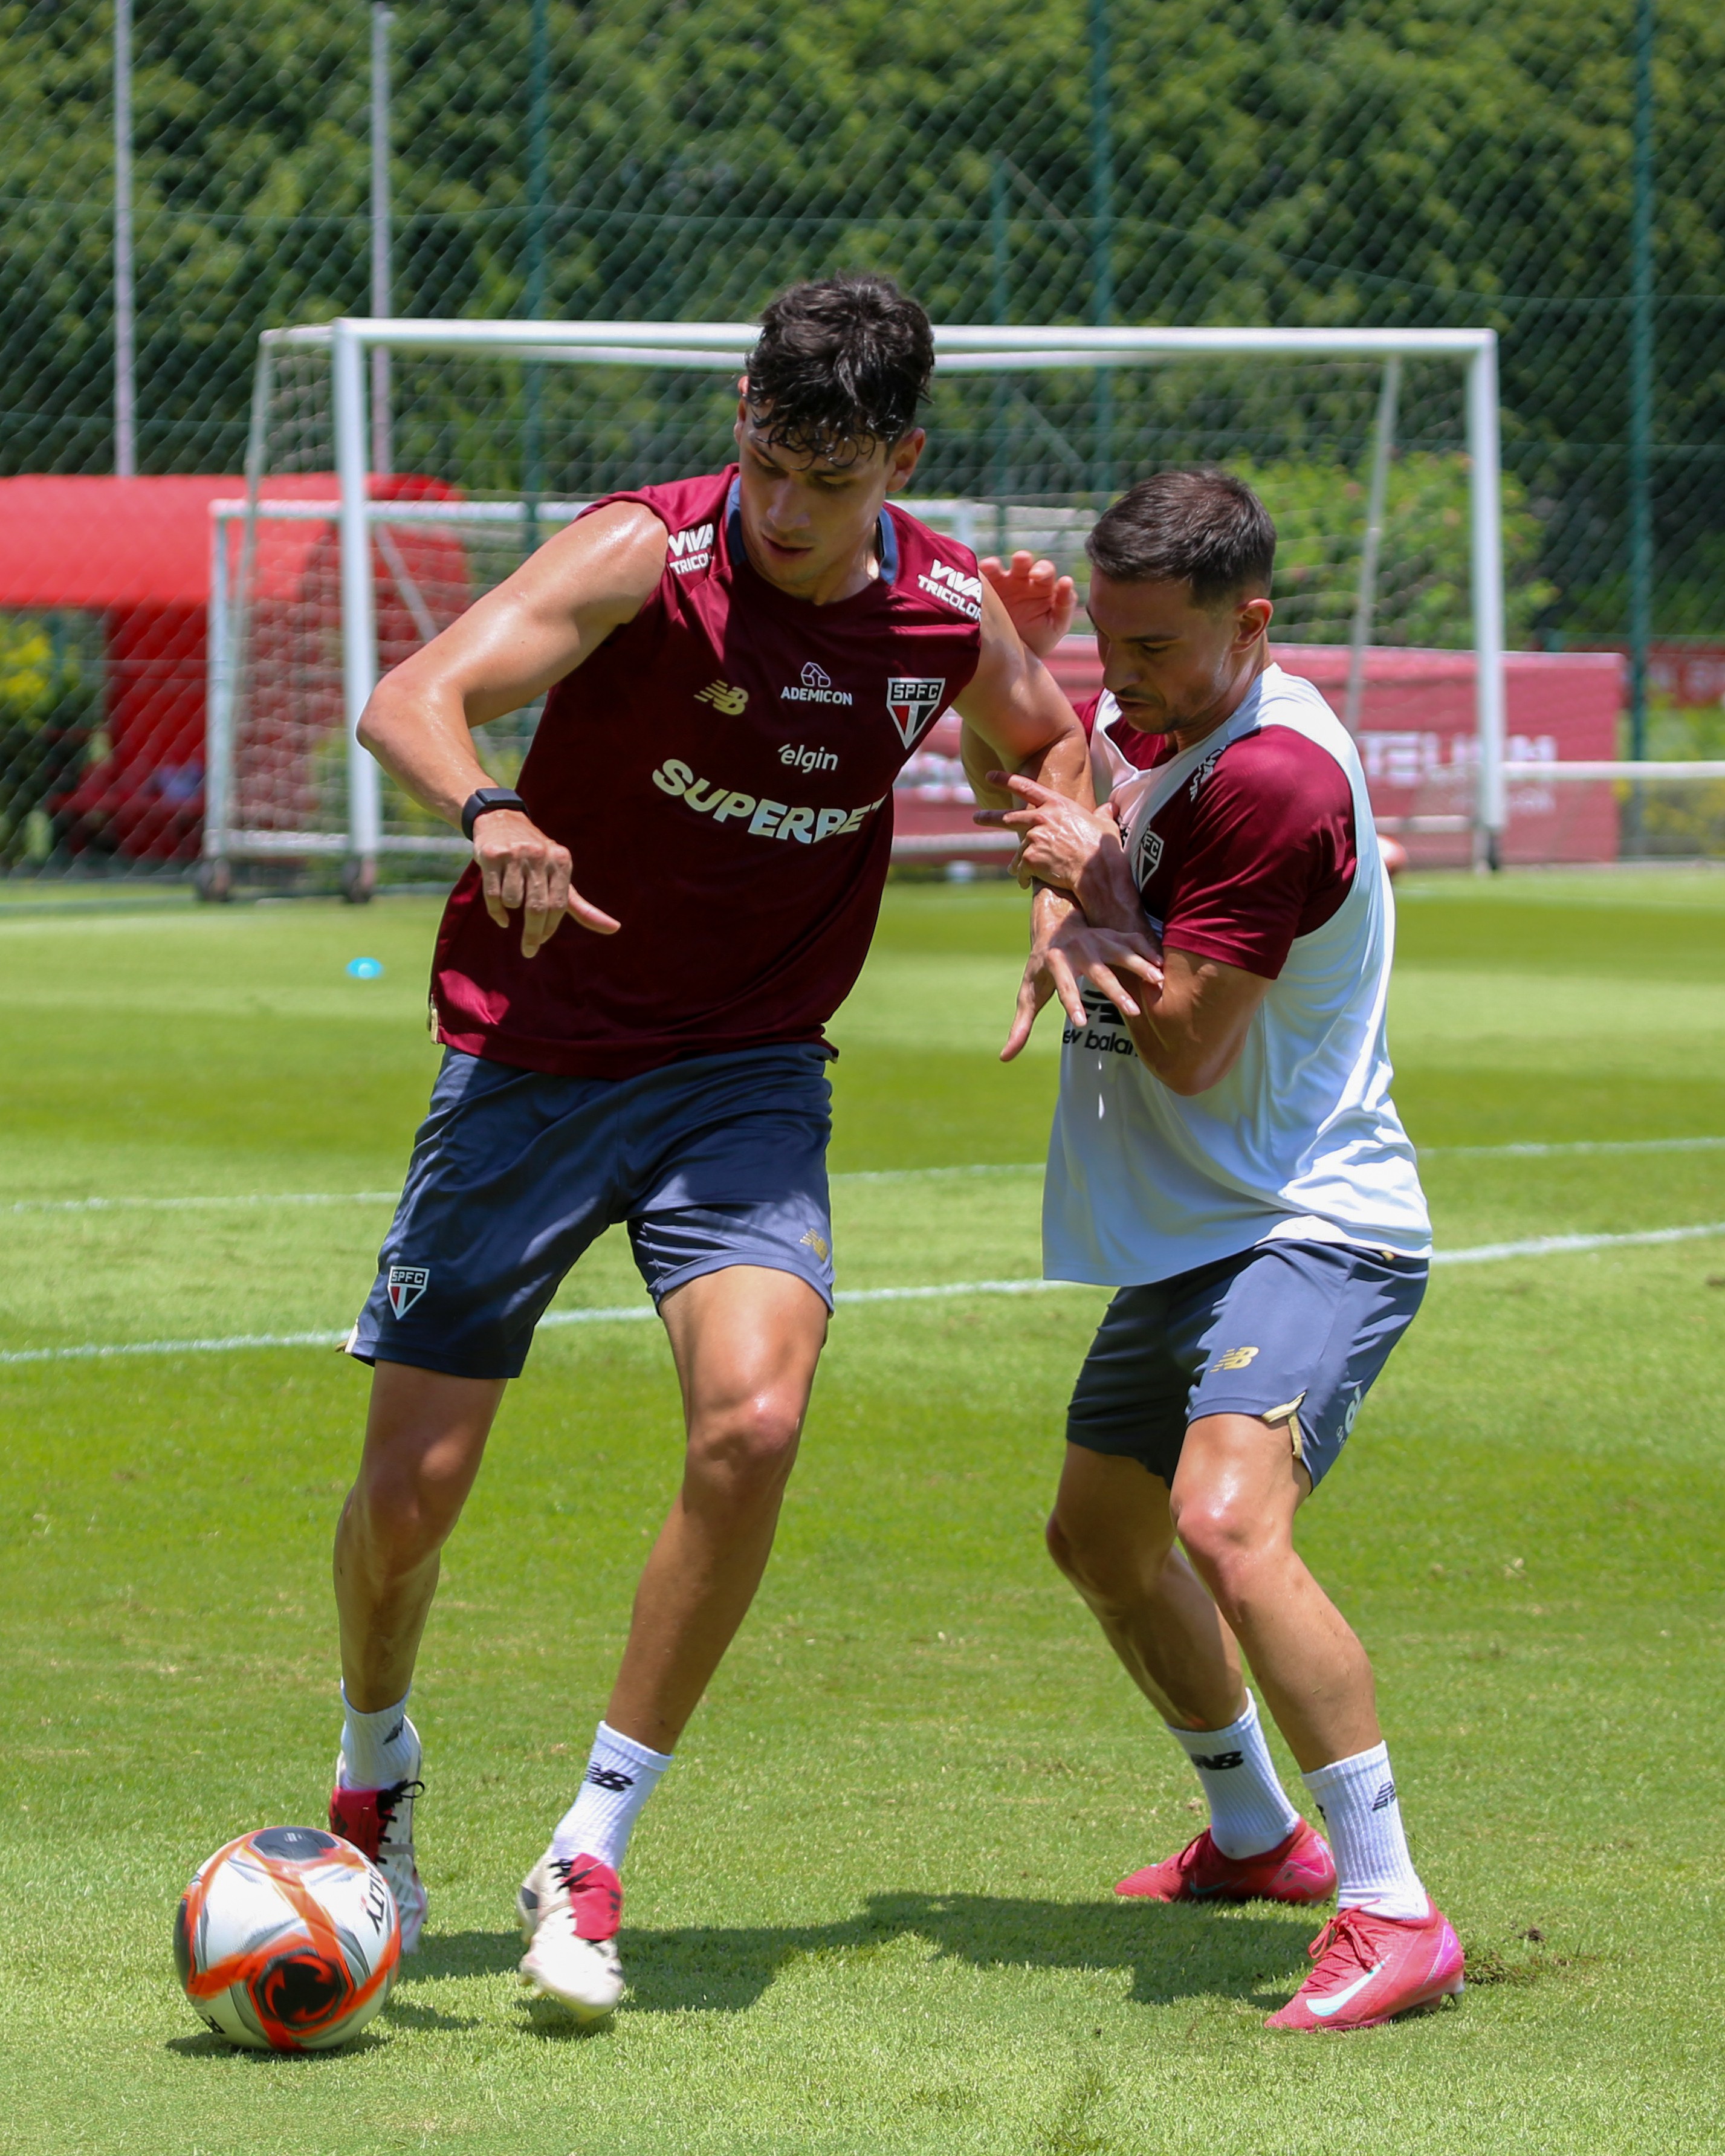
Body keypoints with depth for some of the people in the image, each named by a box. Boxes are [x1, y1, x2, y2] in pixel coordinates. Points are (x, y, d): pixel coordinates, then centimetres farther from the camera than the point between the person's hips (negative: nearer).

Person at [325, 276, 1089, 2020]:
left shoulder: (948, 615, -4)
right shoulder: (648, 556, -18)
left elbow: (1047, 746, 20)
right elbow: (410, 700, -32)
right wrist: (487, 815, -53)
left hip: (746, 1076, 2)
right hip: (530, 1066, -2)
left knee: (753, 1420, -24)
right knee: (408, 1493, -2)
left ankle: (589, 1856, -10)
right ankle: (375, 1767, 33)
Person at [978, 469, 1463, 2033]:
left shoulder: (1274, 778, -24)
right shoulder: (1159, 717, 4)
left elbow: (1187, 1045, -24)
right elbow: (1038, 804, 26)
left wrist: (1101, 895, -11)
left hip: (1312, 1229, -10)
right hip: (1190, 1238, 10)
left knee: (1227, 1523, -31)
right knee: (1102, 1536, 24)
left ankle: (1392, 1911, -27)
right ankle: (1257, 1834, 46)